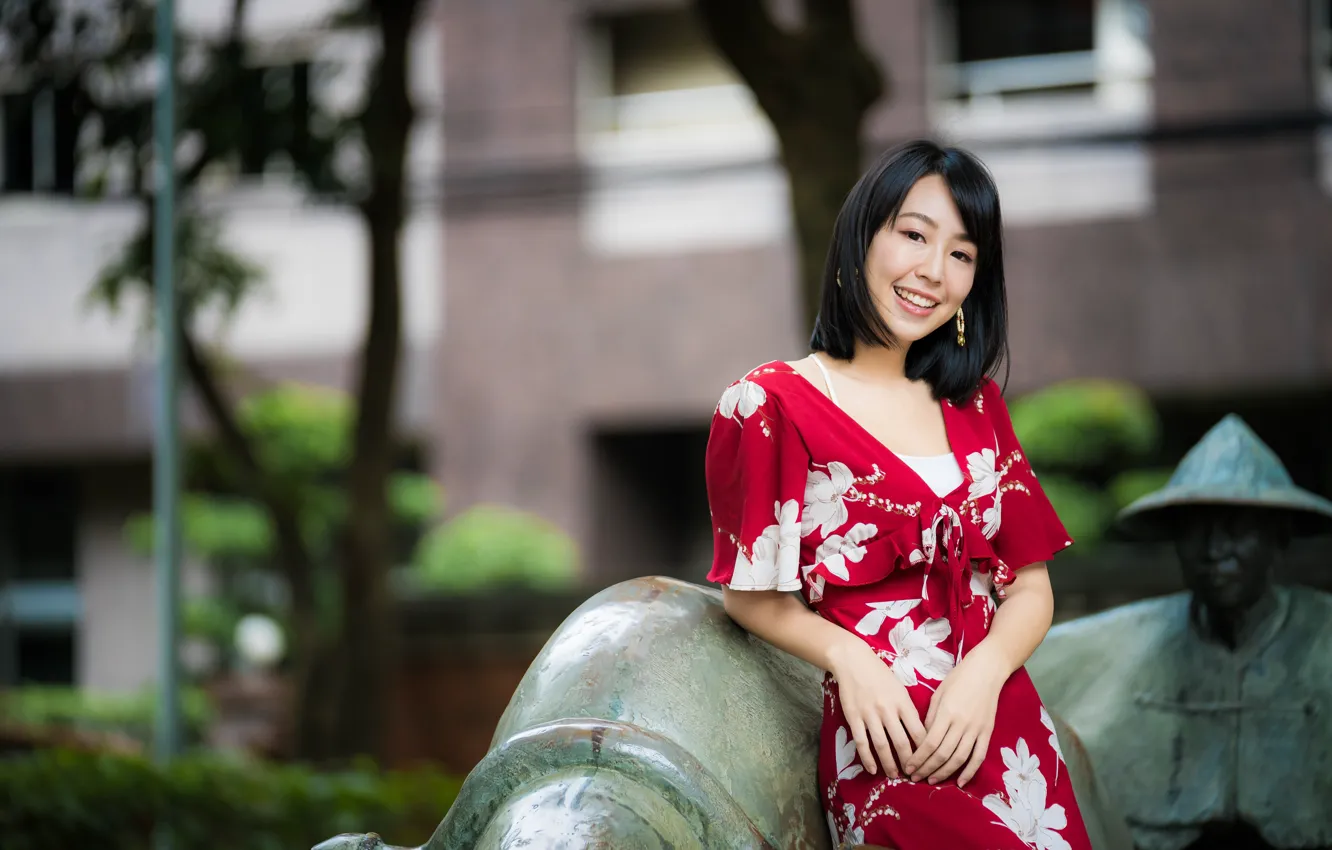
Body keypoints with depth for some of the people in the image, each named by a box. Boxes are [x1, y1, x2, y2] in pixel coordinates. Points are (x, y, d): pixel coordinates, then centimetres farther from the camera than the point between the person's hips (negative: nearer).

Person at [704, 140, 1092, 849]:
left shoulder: (974, 406, 15)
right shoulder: (771, 404, -2)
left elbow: (1030, 585, 12)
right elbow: (750, 596, 4)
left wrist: (984, 673, -8)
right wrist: (848, 656, -15)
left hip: (1003, 730, 5)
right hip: (886, 751, -5)